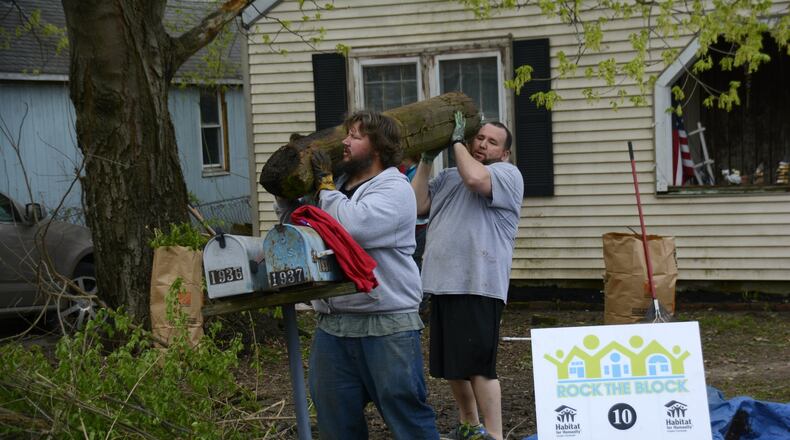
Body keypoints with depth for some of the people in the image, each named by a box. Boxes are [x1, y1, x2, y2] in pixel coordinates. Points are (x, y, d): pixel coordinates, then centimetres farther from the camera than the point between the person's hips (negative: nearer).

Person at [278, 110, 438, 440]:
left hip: (386, 326, -7)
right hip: (332, 325, 7)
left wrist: (325, 186, -9)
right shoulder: (338, 185, 17)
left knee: (406, 412, -2)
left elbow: (353, 227, -24)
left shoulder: (393, 188, -6)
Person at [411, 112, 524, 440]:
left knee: (479, 366, -10)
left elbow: (475, 179, -22)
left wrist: (457, 141, -9)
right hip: (443, 285, 7)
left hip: (478, 287, -7)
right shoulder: (447, 177, 19)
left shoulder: (508, 174, -1)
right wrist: (426, 160, 6)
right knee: (451, 364, 17)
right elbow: (418, 205, 7)